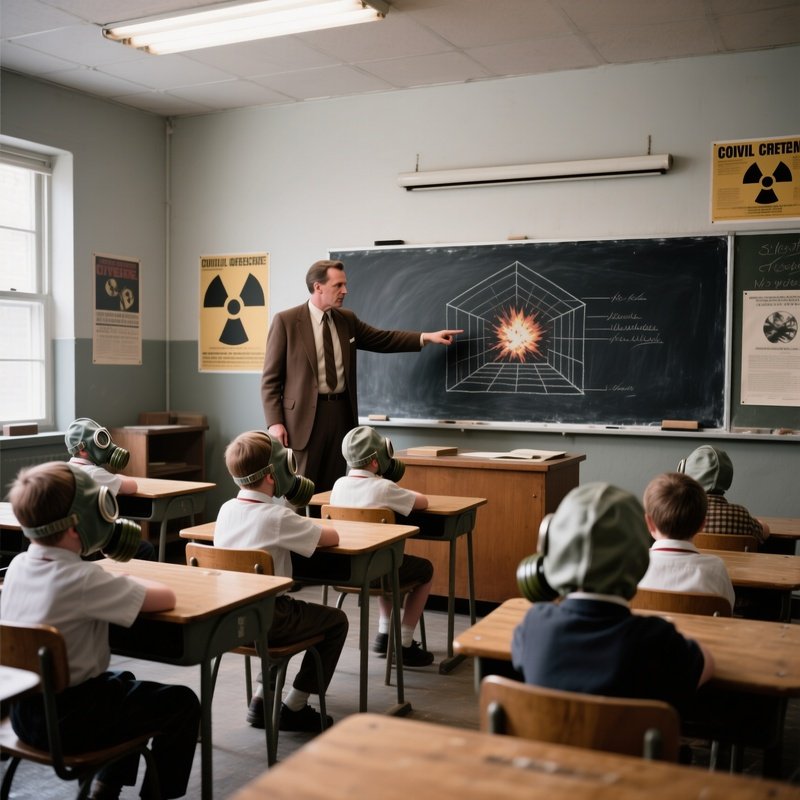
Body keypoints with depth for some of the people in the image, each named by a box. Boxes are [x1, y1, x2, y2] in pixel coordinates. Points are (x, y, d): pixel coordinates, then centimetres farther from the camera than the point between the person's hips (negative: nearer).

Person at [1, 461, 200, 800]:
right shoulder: (83, 579, -25)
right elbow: (166, 599, -20)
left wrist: (121, 584, 6)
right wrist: (132, 583, -2)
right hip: (67, 720, -8)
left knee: (122, 682, 33)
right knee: (183, 703, 6)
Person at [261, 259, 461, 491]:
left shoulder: (347, 319, 10)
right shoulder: (286, 321, -6)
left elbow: (382, 339, 19)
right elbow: (270, 377, -5)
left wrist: (426, 337, 8)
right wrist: (274, 422, -12)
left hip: (341, 412, 5)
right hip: (305, 414, -5)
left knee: (333, 489, 10)